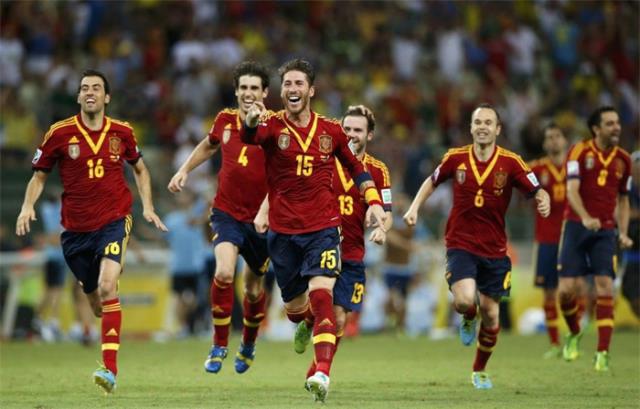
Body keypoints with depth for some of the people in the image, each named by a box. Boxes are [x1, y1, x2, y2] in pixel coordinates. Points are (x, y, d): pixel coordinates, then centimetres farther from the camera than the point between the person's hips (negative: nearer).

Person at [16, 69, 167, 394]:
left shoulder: (122, 132, 1)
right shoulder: (60, 133, -2)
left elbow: (139, 169, 19)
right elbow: (39, 175, 7)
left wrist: (147, 206, 9)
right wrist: (27, 206, -9)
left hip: (114, 220, -2)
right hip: (75, 229, 2)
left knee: (107, 287, -23)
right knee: (95, 301, 9)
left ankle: (110, 369, -26)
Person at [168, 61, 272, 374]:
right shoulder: (225, 120, 0)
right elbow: (209, 145, 23)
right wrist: (184, 170, 19)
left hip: (260, 218, -1)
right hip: (227, 211, 1)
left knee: (253, 287, 12)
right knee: (224, 272, -23)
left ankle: (248, 345, 40)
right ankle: (219, 346, -8)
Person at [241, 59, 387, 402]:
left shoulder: (331, 131, 4)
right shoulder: (273, 126, -4)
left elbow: (354, 167, 20)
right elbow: (249, 137, -28)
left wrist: (373, 201, 7)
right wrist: (251, 121, -52)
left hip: (323, 228, 0)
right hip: (283, 232, 1)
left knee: (320, 294, -21)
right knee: (294, 308, 11)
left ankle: (322, 373, -27)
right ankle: (308, 325, 50)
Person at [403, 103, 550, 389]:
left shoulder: (511, 162, -7)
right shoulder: (456, 158, -3)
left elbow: (536, 191, -9)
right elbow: (433, 181, 15)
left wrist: (543, 201, -31)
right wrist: (415, 207, 4)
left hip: (494, 249, 1)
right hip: (460, 244, -1)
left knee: (490, 314, 5)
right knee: (465, 300, -25)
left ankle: (479, 371, 29)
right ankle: (468, 319, 15)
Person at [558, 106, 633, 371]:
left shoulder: (623, 159, 8)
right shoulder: (580, 152, -4)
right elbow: (572, 190, -14)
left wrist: (623, 233, 6)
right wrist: (585, 218, -31)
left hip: (605, 230, 2)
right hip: (576, 226, -2)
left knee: (605, 289, -10)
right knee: (566, 289, -5)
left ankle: (602, 353, -7)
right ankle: (574, 334, 24)